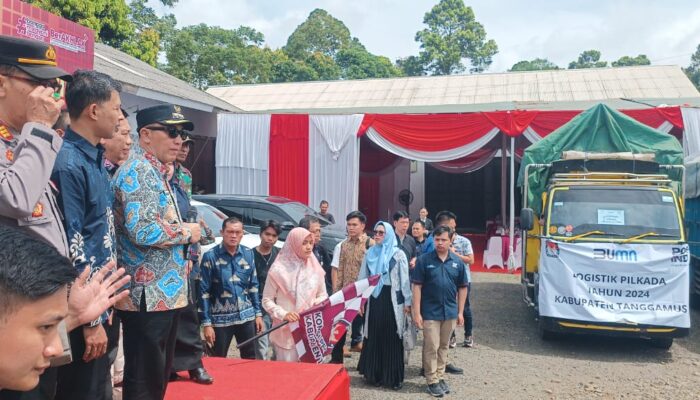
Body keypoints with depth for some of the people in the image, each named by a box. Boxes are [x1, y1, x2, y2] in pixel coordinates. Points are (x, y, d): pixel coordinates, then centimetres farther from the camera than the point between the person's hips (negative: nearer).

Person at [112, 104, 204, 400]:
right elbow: (142, 231, -27)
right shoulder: (138, 171, -15)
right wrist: (187, 231, -13)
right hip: (149, 296, -10)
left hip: (163, 293, 10)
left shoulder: (155, 173, 17)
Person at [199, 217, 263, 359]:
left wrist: (258, 313, 7)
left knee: (250, 360, 14)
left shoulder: (248, 254, 3)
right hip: (221, 319, -3)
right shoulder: (211, 256, -10)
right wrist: (206, 323, -10)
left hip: (246, 316, 3)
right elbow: (204, 291, -8)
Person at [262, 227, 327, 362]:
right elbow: (267, 300, -4)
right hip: (286, 332, -4)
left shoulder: (315, 268, 4)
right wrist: (283, 314, -19)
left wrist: (318, 303, -7)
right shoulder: (278, 269, -8)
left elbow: (323, 295, 15)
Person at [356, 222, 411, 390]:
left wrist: (407, 302, -6)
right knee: (374, 337, 8)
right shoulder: (369, 253, 7)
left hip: (392, 299, -3)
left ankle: (394, 376, 12)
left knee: (392, 337, 1)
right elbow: (363, 278, 10)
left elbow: (405, 279, -4)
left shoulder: (398, 254, -4)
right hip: (374, 298, 4)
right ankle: (374, 374, 20)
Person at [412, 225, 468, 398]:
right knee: (431, 347, 3)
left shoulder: (457, 262, 2)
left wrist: (460, 312, 5)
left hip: (450, 312, 3)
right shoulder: (424, 260, -7)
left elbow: (462, 288, 8)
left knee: (443, 347, 15)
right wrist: (417, 312, -11)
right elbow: (417, 286, -7)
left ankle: (440, 377, 28)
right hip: (430, 312, -3)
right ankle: (432, 381, 15)